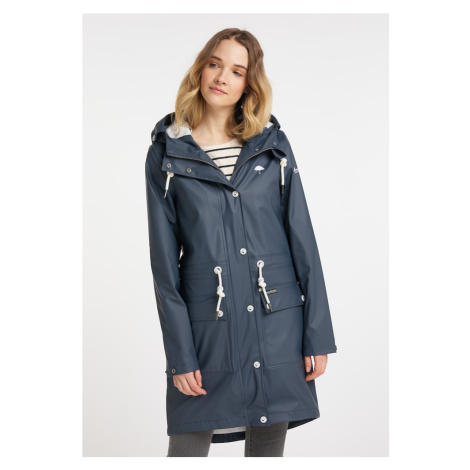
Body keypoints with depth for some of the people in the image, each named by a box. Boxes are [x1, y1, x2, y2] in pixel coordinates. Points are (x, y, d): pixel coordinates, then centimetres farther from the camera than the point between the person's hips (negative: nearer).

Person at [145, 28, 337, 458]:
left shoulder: (273, 144, 5)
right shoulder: (167, 154, 1)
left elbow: (303, 240, 4)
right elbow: (164, 261, 0)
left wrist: (318, 335, -1)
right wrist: (180, 354, -5)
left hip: (278, 324, 2)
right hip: (207, 325, -1)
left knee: (269, 443, 12)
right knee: (188, 446, 4)